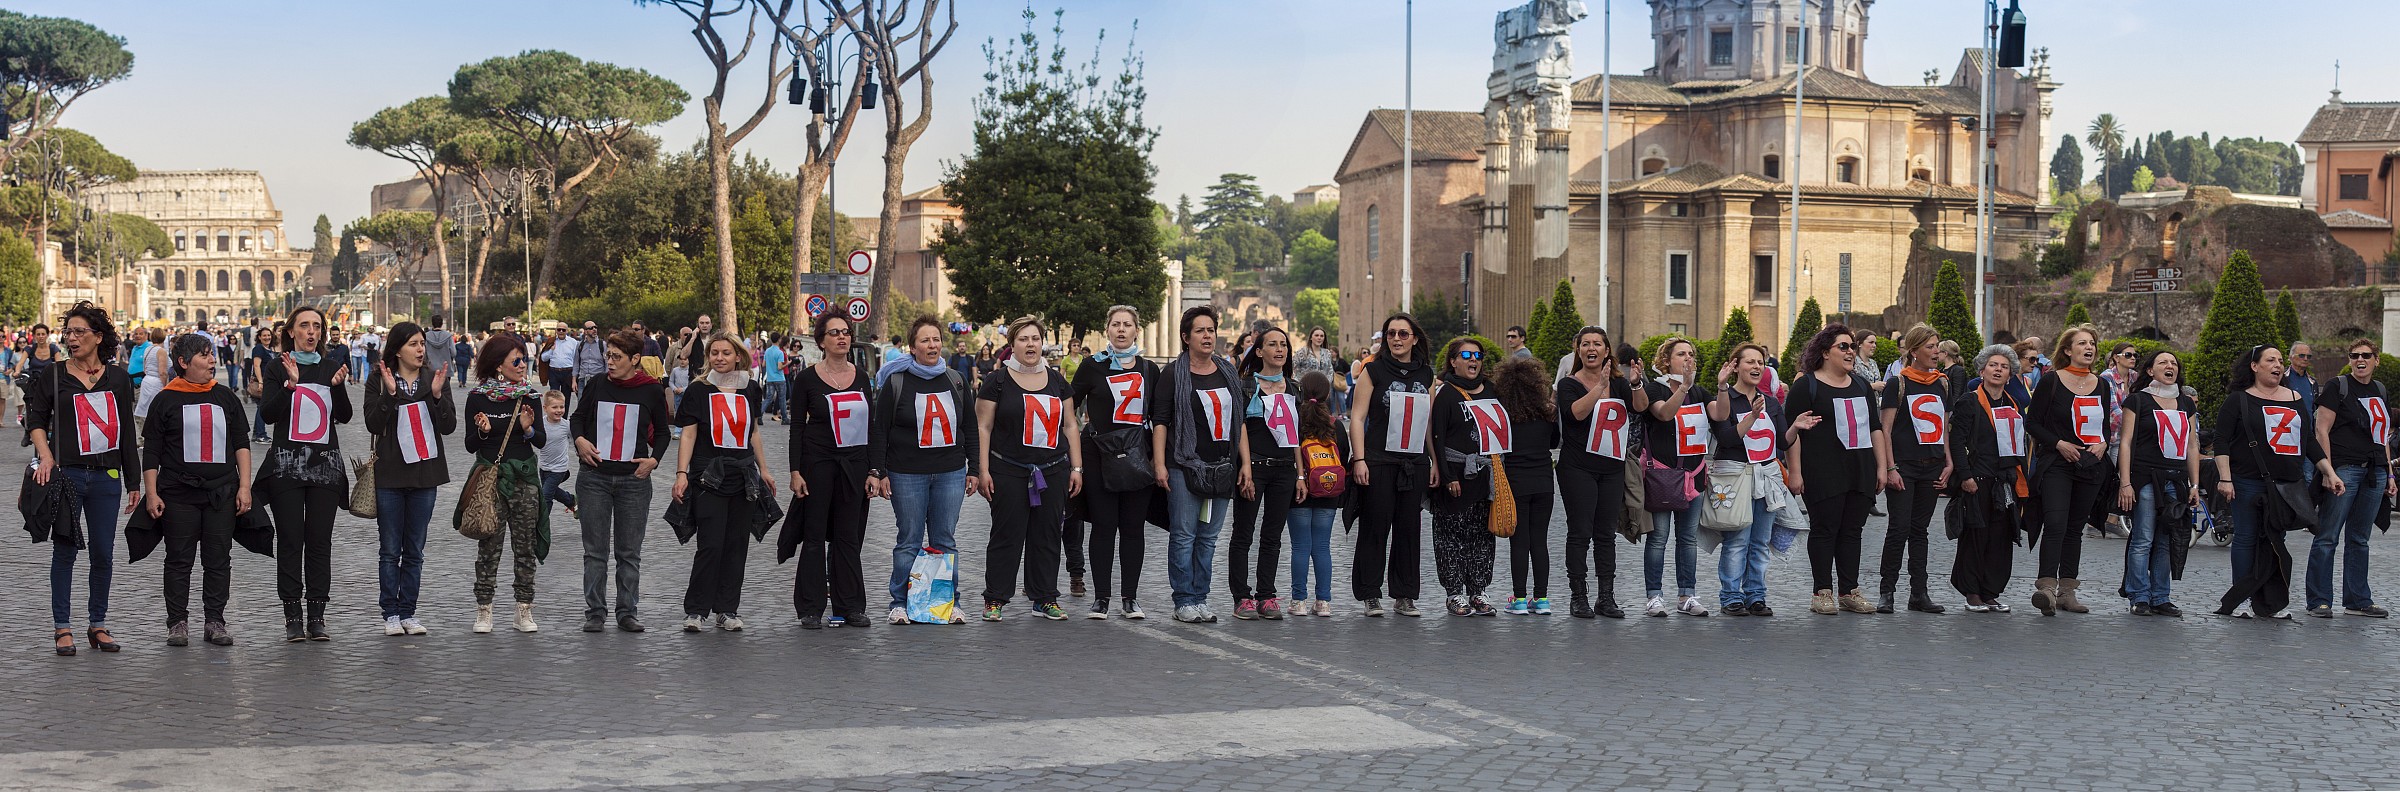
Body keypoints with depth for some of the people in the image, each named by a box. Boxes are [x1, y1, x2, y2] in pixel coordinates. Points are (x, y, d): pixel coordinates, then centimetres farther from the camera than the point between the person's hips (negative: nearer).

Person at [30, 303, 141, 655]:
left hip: (106, 477, 2)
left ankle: (98, 624, 16)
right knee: (65, 551, 0)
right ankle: (62, 627, 7)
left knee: (103, 553, 4)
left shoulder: (119, 379, 8)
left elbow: (127, 433, 11)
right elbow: (36, 420, 4)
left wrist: (134, 482, 10)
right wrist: (45, 456, -15)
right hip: (65, 474, -2)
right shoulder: (52, 377, 4)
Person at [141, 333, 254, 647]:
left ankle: (214, 621, 10)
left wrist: (244, 486, 3)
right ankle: (178, 622, 10)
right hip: (178, 493, -2)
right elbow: (151, 452, 2)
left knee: (219, 559, 4)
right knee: (179, 559, 3)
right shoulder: (166, 400, 2)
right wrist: (151, 494, -4)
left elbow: (241, 444, 12)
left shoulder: (226, 397, 10)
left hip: (222, 492, 3)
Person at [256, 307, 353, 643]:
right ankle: (293, 618, 0)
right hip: (286, 463, -2)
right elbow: (267, 414, -6)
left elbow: (344, 416, 6)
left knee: (320, 540, 2)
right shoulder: (277, 367, 4)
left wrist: (338, 386, -11)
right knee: (290, 540, -3)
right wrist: (290, 384, -19)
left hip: (326, 463, 2)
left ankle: (317, 616, 6)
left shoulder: (331, 366, 11)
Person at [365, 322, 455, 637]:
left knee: (415, 551, 7)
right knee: (391, 550, 2)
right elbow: (373, 425, -11)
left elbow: (449, 427, -1)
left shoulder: (436, 379, 5)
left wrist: (438, 395, -15)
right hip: (390, 475, -2)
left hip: (424, 473, 2)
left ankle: (408, 613, 14)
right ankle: (391, 614, 9)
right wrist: (389, 393, -22)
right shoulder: (379, 382, -1)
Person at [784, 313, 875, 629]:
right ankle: (811, 610, 7)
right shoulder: (807, 378, -4)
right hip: (817, 461, -3)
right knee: (815, 535, 1)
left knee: (849, 536, 7)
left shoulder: (861, 378, 7)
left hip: (854, 462, 3)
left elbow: (871, 425, 9)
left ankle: (850, 607, 13)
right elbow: (797, 426, -3)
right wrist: (795, 472, -10)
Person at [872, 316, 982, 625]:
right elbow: (878, 429, -2)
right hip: (907, 474, -3)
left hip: (951, 474, 3)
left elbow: (970, 428, 15)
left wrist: (974, 469, 11)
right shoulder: (895, 382, -1)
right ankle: (900, 604, 9)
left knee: (945, 541, 6)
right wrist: (877, 471, -8)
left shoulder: (956, 380, 10)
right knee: (910, 541, 0)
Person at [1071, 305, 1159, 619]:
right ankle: (1101, 598, 5)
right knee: (1103, 526, -1)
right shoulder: (1093, 366, 2)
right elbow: (1069, 407, 5)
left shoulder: (1149, 369, 10)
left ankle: (1129, 599, 10)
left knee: (1133, 528, 4)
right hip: (1100, 455, -2)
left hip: (1138, 457, 2)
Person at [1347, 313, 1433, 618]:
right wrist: (1359, 459, -12)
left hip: (1415, 464, 4)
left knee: (1409, 529, 5)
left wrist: (1435, 462, 12)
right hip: (1378, 463, -4)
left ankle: (1404, 596, 12)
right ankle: (1371, 596, 4)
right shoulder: (1373, 370, 0)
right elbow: (1357, 417, -4)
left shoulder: (1426, 375, 12)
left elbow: (1431, 421, 17)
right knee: (1375, 529, -2)